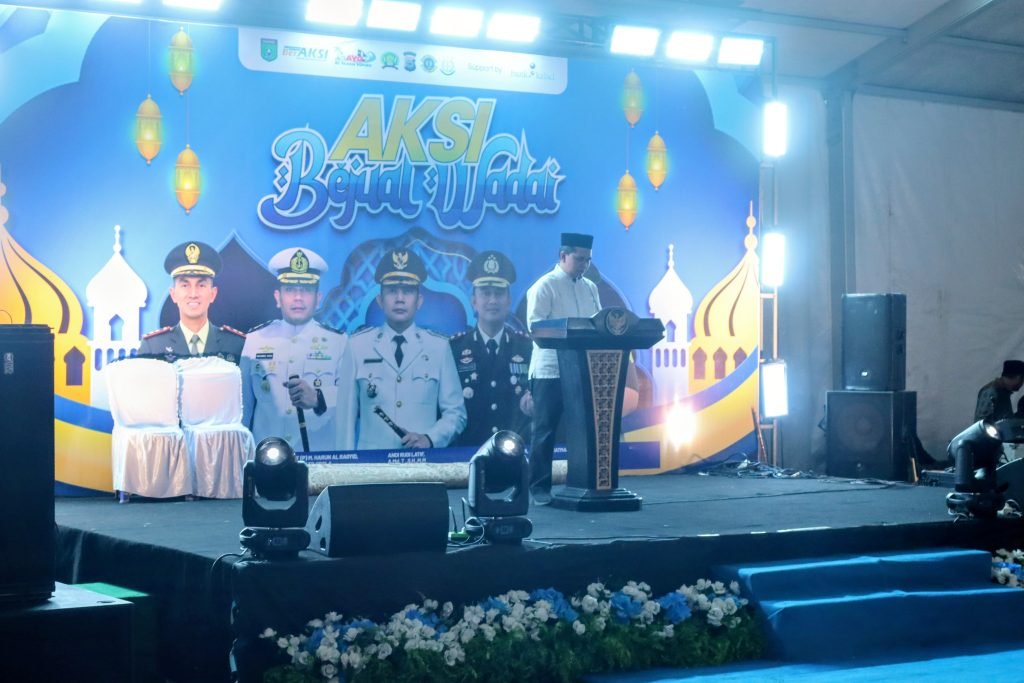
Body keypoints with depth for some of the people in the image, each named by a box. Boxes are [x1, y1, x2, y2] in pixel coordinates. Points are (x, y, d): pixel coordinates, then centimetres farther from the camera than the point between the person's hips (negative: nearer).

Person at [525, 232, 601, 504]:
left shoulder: (590, 288, 17)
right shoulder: (544, 286, -3)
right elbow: (535, 325, -13)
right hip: (550, 370, -6)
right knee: (545, 430, -1)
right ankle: (539, 487, 4)